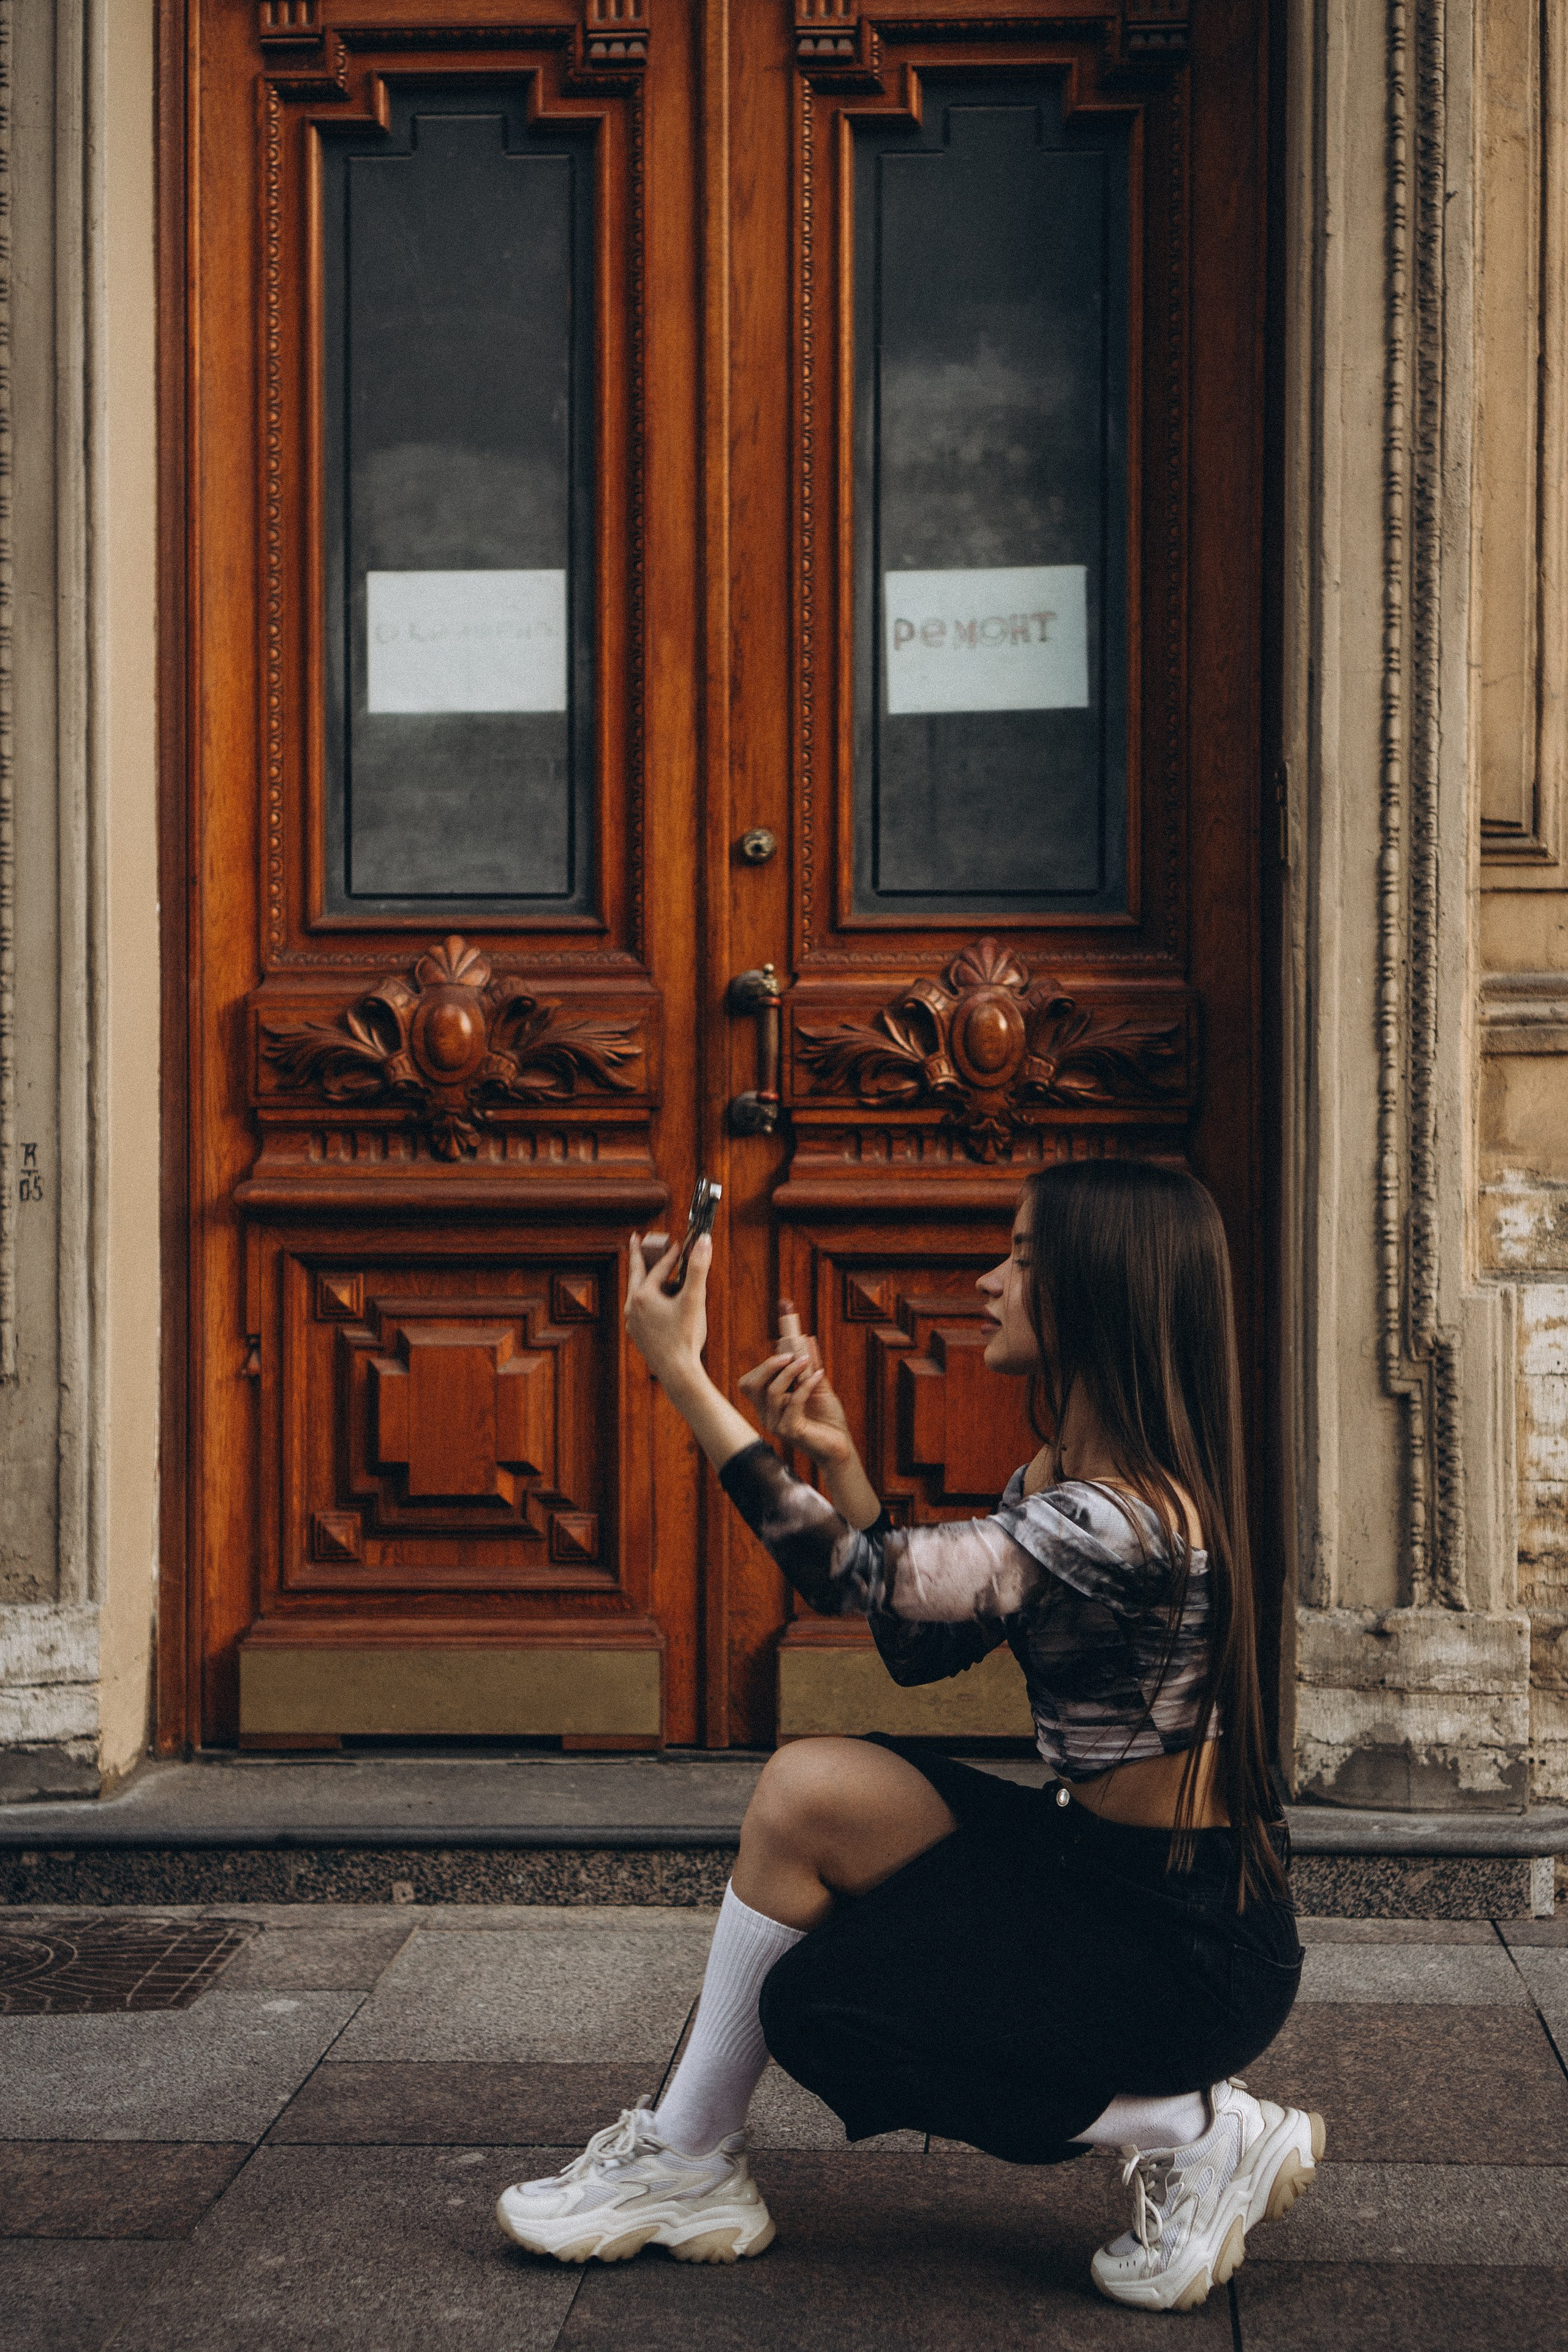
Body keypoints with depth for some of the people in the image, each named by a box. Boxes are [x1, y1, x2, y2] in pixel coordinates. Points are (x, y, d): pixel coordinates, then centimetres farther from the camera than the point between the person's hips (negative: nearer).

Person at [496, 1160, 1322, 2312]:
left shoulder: (1128, 1522, -27)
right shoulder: (1063, 1479, 6)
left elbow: (866, 1576, -28)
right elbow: (922, 1643, 9)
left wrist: (685, 1375, -24)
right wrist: (840, 1467, -2)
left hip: (1193, 1947, -9)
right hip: (1104, 1871, 9)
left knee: (816, 2006, -5)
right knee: (813, 1787, -3)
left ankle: (1194, 2134, 1)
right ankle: (685, 2161, 4)